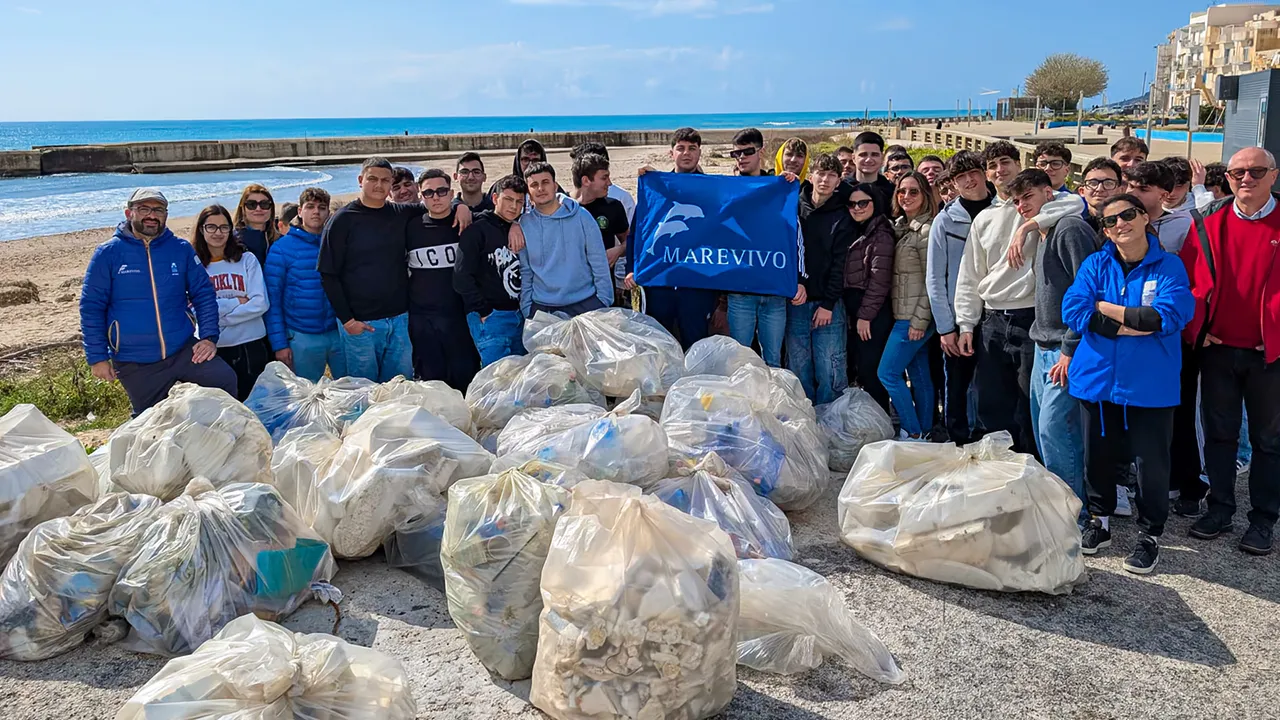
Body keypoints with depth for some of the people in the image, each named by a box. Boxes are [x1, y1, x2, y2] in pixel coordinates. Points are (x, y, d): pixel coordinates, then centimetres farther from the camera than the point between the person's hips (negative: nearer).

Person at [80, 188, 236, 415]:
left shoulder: (181, 249, 2)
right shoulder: (107, 254, -2)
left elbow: (204, 294, 5)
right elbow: (91, 308, -1)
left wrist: (209, 337, -6)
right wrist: (97, 357, -4)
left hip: (183, 350, 1)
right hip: (134, 364, -1)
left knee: (225, 379, -21)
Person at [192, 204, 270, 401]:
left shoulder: (247, 259, 1)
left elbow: (260, 303, -7)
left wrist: (221, 313, -10)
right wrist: (236, 302, -10)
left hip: (251, 347, 0)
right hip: (214, 349, 0)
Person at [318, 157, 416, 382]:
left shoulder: (402, 214, 6)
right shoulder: (343, 219, -4)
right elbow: (328, 275, -5)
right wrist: (346, 319, -10)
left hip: (399, 319, 4)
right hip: (359, 323, -3)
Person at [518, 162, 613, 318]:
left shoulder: (581, 216, -2)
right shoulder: (524, 224, 1)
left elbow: (599, 262, -1)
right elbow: (524, 272, 5)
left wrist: (604, 300, -4)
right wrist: (526, 308, 1)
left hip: (585, 303, -1)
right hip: (542, 307, 1)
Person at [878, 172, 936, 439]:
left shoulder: (927, 230, -12)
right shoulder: (901, 227, 14)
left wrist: (920, 320, -16)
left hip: (915, 317, -8)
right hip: (904, 314, 8)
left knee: (888, 372, -6)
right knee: (920, 376, 12)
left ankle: (913, 434, 1)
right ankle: (924, 434, 19)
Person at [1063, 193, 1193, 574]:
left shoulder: (1169, 266, -2)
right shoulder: (1095, 265, 3)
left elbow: (1169, 316, -17)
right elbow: (1074, 311, -11)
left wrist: (1106, 308, -12)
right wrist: (1138, 323, -16)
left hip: (1150, 384, -2)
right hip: (1098, 379, 2)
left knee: (1151, 461, 4)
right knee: (1100, 455, 13)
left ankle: (1149, 535, 22)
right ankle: (1099, 521, 33)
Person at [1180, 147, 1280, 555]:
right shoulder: (1211, 224, 2)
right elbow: (1193, 282, 2)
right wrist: (1197, 331, -6)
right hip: (1218, 349, 2)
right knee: (1219, 432, 11)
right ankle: (1220, 509, 24)